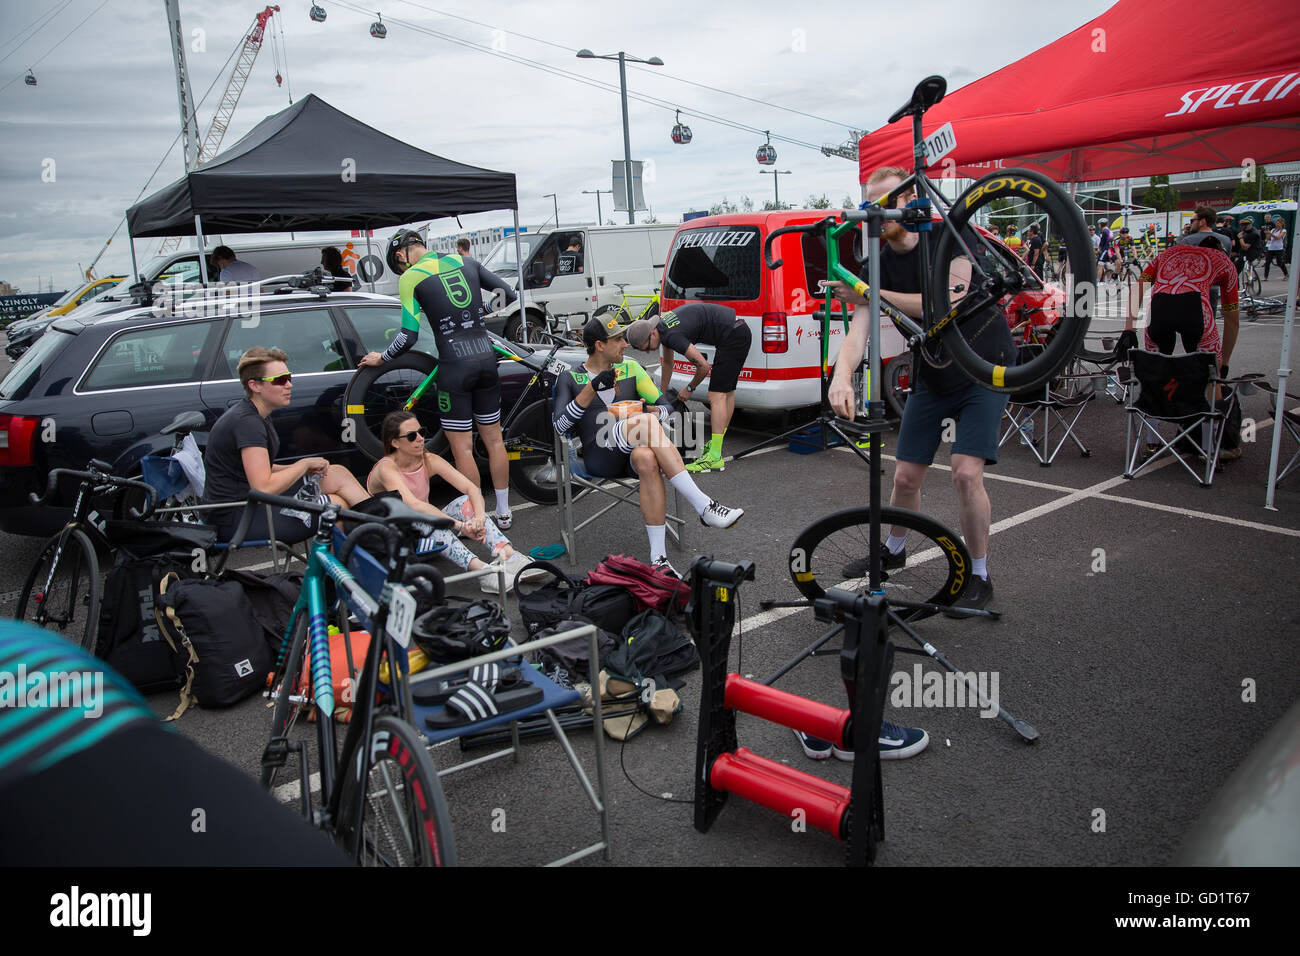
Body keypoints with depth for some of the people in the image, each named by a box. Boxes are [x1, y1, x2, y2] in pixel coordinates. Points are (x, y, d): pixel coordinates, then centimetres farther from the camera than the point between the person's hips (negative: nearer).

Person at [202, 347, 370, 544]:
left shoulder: (248, 414, 12)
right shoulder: (247, 422, -20)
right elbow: (264, 488, -27)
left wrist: (303, 468, 1)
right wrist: (305, 463, -12)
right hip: (235, 520, -10)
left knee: (338, 474, 3)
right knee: (338, 505, -11)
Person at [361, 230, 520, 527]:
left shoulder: (410, 278, -4)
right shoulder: (466, 262, 10)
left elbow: (408, 335, -10)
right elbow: (508, 294, 13)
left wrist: (381, 358, 7)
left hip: (455, 365, -5)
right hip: (486, 358, 5)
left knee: (462, 448, 4)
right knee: (494, 439, 14)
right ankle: (503, 512, 23)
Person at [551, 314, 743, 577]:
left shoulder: (630, 368, 20)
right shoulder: (570, 378, 11)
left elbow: (666, 405, 19)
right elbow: (560, 426, -4)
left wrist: (651, 412, -6)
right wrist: (592, 388, -13)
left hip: (636, 449, 3)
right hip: (599, 457, -3)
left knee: (647, 459, -38)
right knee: (645, 422, -34)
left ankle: (658, 557, -40)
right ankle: (704, 507, -41)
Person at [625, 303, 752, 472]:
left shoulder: (672, 336, -24)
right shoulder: (662, 325, 6)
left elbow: (703, 366, -18)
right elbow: (667, 363, 23)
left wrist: (689, 389, -1)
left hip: (732, 336, -10)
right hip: (740, 331, 10)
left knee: (716, 396, -13)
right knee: (727, 392, 17)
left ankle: (715, 458, -17)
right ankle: (717, 444, 29)